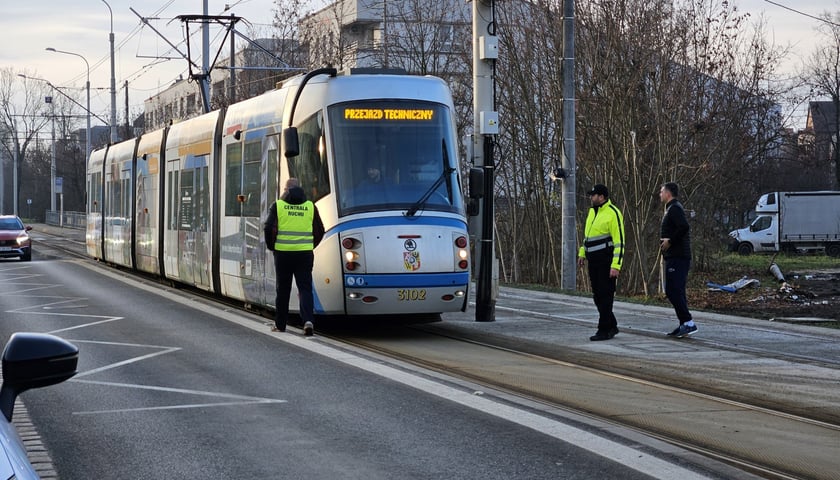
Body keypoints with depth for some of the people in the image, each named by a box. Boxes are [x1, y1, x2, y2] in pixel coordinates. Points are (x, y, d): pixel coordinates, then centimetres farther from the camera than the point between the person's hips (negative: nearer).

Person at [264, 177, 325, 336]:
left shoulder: (278, 205, 0)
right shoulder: (310, 206, 5)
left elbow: (269, 228, -7)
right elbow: (320, 230, 6)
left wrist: (271, 246, 8)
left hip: (283, 253, -1)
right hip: (305, 254, 1)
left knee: (283, 289, 10)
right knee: (305, 288, 2)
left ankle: (280, 324, 16)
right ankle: (308, 320, -17)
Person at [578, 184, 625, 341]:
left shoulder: (613, 213, -12)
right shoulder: (592, 212, 14)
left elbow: (619, 241, -15)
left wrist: (616, 266, -20)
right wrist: (582, 253, 17)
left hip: (607, 261, -9)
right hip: (594, 261, 9)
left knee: (605, 296, -6)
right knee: (597, 296, 11)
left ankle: (604, 331, -2)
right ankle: (612, 326, 21)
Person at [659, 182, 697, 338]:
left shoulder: (674, 208, -12)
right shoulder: (673, 208, 21)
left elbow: (684, 227, -27)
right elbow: (683, 228, 23)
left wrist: (670, 242, -18)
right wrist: (667, 241, 9)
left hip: (676, 257, -11)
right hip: (676, 256, 11)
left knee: (673, 291, -14)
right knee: (676, 291, 12)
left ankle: (688, 323, -15)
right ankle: (684, 324, 13)